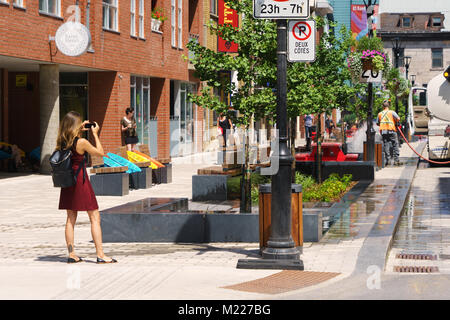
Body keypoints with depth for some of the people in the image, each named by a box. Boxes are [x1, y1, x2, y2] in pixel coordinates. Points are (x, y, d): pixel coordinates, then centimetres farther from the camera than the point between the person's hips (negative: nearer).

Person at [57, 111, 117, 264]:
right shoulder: (81, 142, -17)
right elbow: (100, 153, -5)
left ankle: (71, 254, 13)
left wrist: (81, 130, 20)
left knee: (71, 218, 12)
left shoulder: (62, 142, 2)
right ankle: (100, 255, -3)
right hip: (81, 180, -7)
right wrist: (95, 134, 2)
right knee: (95, 217, -1)